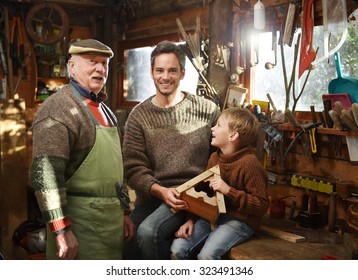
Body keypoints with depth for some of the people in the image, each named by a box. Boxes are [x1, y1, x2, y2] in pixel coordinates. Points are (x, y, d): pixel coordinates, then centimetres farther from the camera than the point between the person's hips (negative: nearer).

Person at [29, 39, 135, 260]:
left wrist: (123, 212, 19)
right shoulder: (59, 108, -13)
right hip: (79, 222, -8)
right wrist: (62, 230, -26)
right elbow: (45, 173, -22)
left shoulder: (104, 110, 16)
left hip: (111, 218, 9)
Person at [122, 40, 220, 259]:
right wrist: (160, 191, -18)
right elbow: (134, 168, -1)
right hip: (151, 196, 2)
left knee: (149, 231, -27)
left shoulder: (207, 110, 3)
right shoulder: (139, 116, 5)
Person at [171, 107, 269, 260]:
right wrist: (191, 219, 2)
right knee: (178, 248, -14)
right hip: (212, 216, 7)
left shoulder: (249, 163, -15)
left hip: (239, 221, -6)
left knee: (207, 254, -29)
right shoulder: (214, 158, 9)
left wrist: (228, 191, -23)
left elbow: (262, 205, -16)